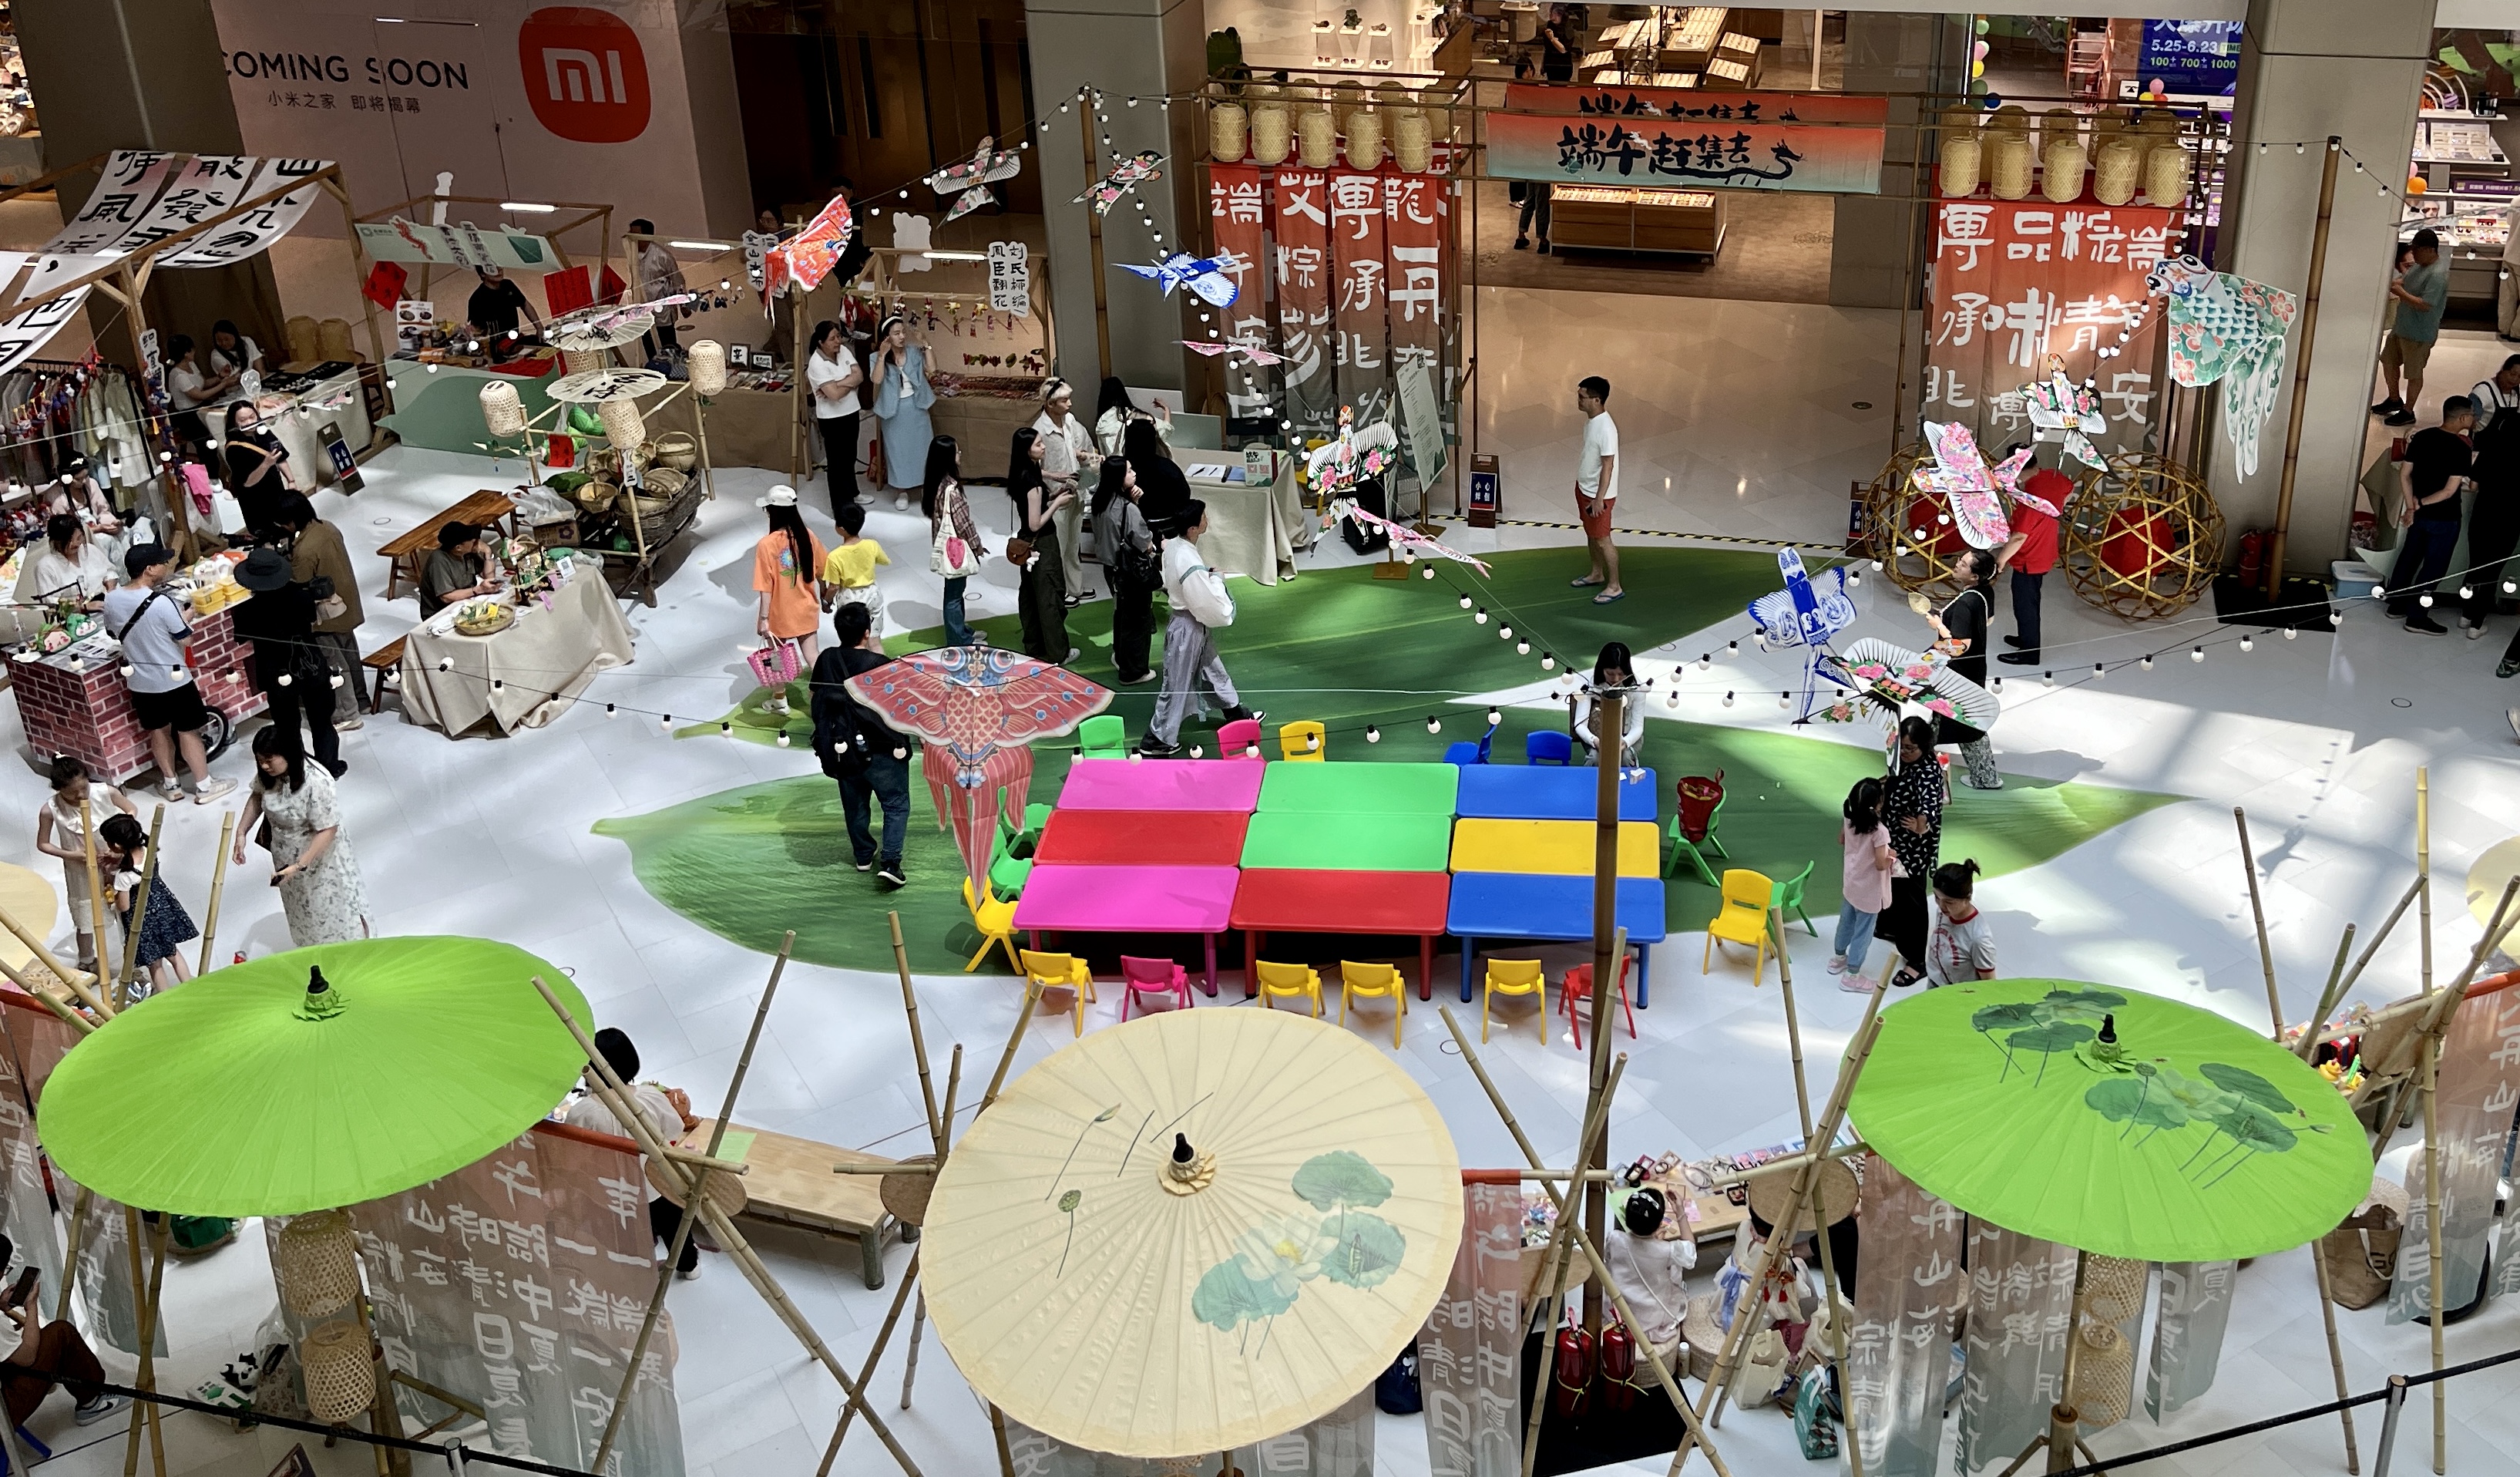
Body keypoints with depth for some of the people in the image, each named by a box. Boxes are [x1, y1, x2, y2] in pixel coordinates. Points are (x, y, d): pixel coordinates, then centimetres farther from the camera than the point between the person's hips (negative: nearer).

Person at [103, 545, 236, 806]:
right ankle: (204, 786, 18)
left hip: (140, 680, 5)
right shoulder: (162, 602, -26)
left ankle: (170, 784, 32)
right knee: (188, 731, 8)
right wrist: (184, 617, 3)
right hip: (173, 678, -5)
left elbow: (113, 633, 10)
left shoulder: (112, 601, -7)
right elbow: (185, 638, -16)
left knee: (159, 730, 20)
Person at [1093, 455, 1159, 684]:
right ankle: (1133, 672, 19)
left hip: (1112, 567, 8)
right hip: (1133, 573, -8)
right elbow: (1146, 545, -20)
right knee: (1137, 622, 8)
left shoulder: (1101, 501, -5)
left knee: (1121, 614, 27)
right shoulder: (1128, 509, -27)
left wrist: (1133, 500, -4)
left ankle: (1120, 658, 43)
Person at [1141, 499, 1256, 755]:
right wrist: (1216, 579, -12)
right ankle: (1157, 741, 22)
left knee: (1214, 669, 27)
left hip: (1193, 623, 9)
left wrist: (1208, 578, 3)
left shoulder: (1174, 544, -8)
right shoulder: (1191, 566, -35)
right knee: (1177, 685, 8)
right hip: (1188, 628, -9)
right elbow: (1209, 605, -27)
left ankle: (1236, 713, 48)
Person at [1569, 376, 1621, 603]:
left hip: (1597, 494, -9)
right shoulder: (1591, 420, 1)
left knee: (1602, 539, 2)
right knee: (1590, 534, 23)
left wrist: (1599, 498, -24)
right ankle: (1596, 574, 41)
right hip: (1584, 488, 9)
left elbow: (1608, 466, -26)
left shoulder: (1606, 429, -29)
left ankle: (1614, 587, 13)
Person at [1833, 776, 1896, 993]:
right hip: (1869, 891, -7)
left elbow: (1842, 841, 9)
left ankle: (1838, 958, 46)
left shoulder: (1849, 820, -10)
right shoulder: (1879, 831, -31)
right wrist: (1892, 855, -8)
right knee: (1863, 932, 7)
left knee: (1846, 922, 27)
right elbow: (1881, 865, -27)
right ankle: (1852, 976, 17)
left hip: (1851, 883, 7)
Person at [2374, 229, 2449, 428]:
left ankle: (2408, 412, 17)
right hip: (2401, 327, 10)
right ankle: (2394, 400, 39)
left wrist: (2400, 293, -25)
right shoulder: (2420, 264, 3)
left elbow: (2425, 305, -30)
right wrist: (2393, 284, -4)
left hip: (2419, 334, -10)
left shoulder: (2438, 274, -26)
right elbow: (2404, 278, 18)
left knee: (2414, 373, 4)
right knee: (2389, 360, 21)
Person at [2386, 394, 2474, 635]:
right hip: (2444, 518, -6)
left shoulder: (2421, 437, -2)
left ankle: (2396, 606, 28)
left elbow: (2405, 474, 0)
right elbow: (2450, 491, -21)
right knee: (2433, 568, 3)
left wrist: (2411, 506, -3)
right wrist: (2421, 504, -11)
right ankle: (2417, 618, 8)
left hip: (2418, 514, 6)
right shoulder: (2461, 449, -20)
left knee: (2408, 559, 18)